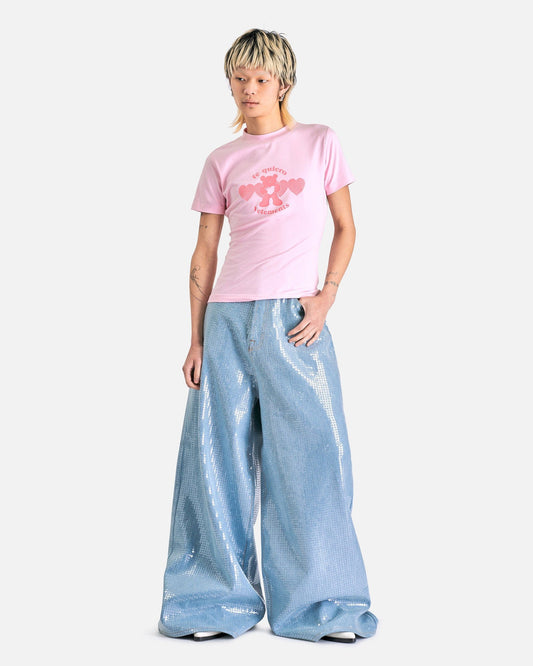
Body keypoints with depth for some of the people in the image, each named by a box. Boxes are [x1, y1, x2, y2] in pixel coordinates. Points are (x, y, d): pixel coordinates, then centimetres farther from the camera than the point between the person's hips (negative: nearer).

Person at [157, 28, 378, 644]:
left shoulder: (319, 143, 8)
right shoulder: (222, 161, 11)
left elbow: (346, 228, 10)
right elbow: (204, 253, 10)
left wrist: (327, 294, -5)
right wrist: (197, 338, 4)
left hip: (295, 319, -1)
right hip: (228, 318, 2)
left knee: (311, 455, -3)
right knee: (221, 460, 2)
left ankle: (318, 603, 10)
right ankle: (220, 599, 13)